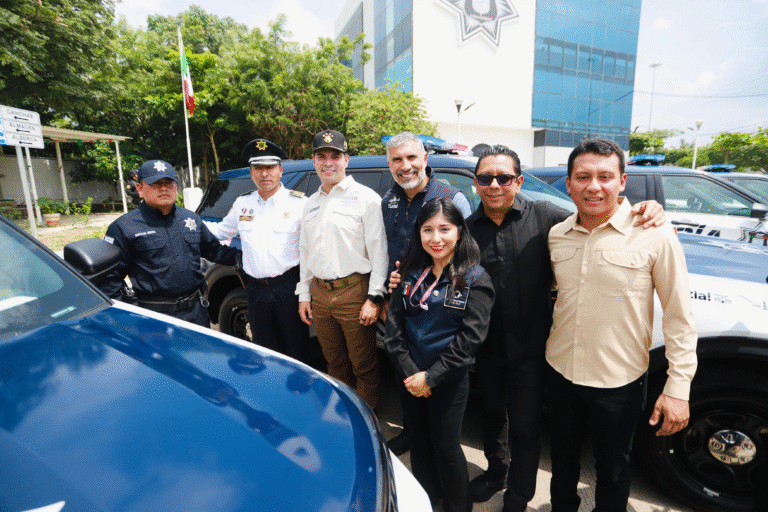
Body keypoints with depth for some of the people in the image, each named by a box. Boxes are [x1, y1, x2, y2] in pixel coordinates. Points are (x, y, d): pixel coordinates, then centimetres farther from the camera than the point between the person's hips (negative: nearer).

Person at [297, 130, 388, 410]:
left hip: (353, 292, -6)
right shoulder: (311, 203, 15)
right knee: (334, 362, 19)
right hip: (319, 295, 6)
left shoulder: (366, 198, -5)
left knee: (364, 366, 5)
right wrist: (304, 294, 15)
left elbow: (379, 251, -10)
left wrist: (374, 297, -15)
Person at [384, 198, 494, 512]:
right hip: (410, 378, 4)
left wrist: (431, 377, -15)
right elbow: (394, 325, -1)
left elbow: (469, 337, -15)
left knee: (446, 447, 10)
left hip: (449, 381, -4)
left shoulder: (474, 279, -11)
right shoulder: (411, 274, 1)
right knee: (419, 441, 19)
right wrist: (408, 371, -9)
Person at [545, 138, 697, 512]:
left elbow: (679, 316, -11)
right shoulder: (556, 236, -3)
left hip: (619, 383, -3)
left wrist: (678, 388, -12)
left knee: (612, 470, 20)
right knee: (562, 459, 25)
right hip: (560, 373, 4)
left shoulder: (654, 235, -14)